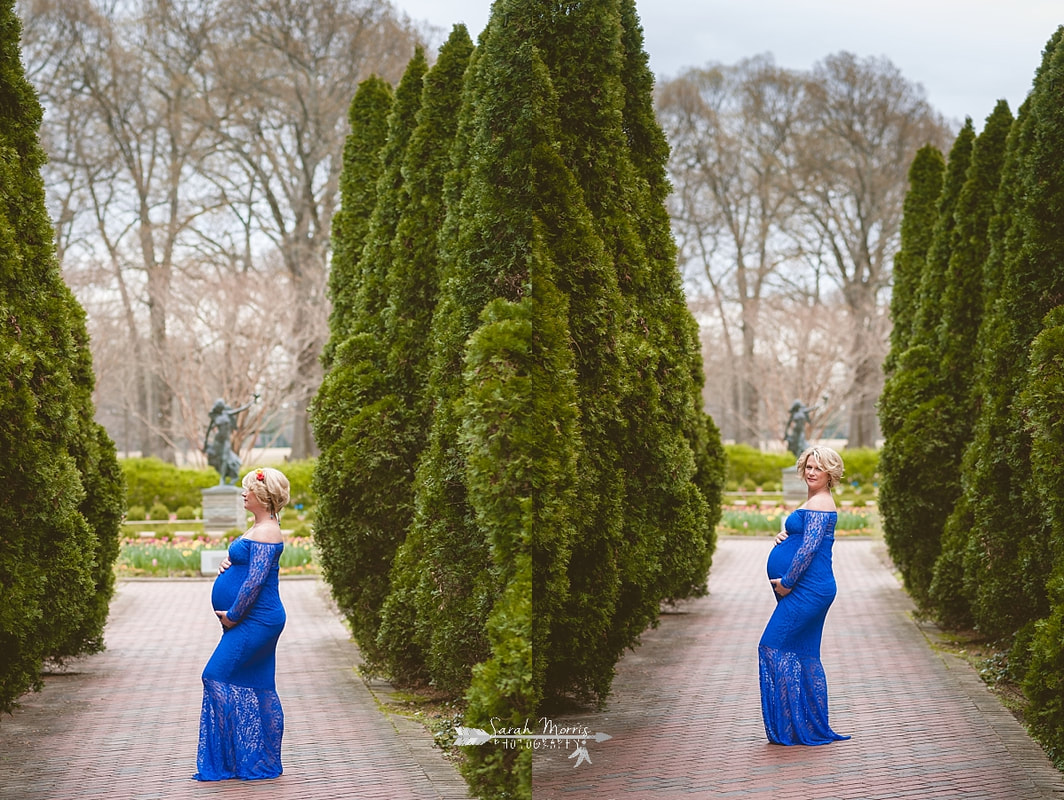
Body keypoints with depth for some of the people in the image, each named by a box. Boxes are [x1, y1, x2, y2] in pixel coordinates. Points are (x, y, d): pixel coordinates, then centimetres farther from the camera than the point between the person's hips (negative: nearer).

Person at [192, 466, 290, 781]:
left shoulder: (265, 532, -17)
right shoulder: (261, 527, 16)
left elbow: (255, 581, -22)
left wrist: (232, 616, -15)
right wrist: (228, 563, 7)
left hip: (255, 622, -10)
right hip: (257, 622, 10)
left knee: (218, 677, -9)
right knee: (258, 688, 11)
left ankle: (234, 758, -5)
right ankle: (265, 761, 15)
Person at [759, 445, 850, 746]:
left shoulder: (819, 503, -13)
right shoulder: (813, 502, 19)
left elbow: (809, 548, -19)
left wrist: (786, 582, -15)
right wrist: (783, 536, 6)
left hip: (807, 591, -11)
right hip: (811, 590, 11)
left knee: (775, 646, -9)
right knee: (805, 656, 12)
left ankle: (790, 726, -7)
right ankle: (815, 728, 16)